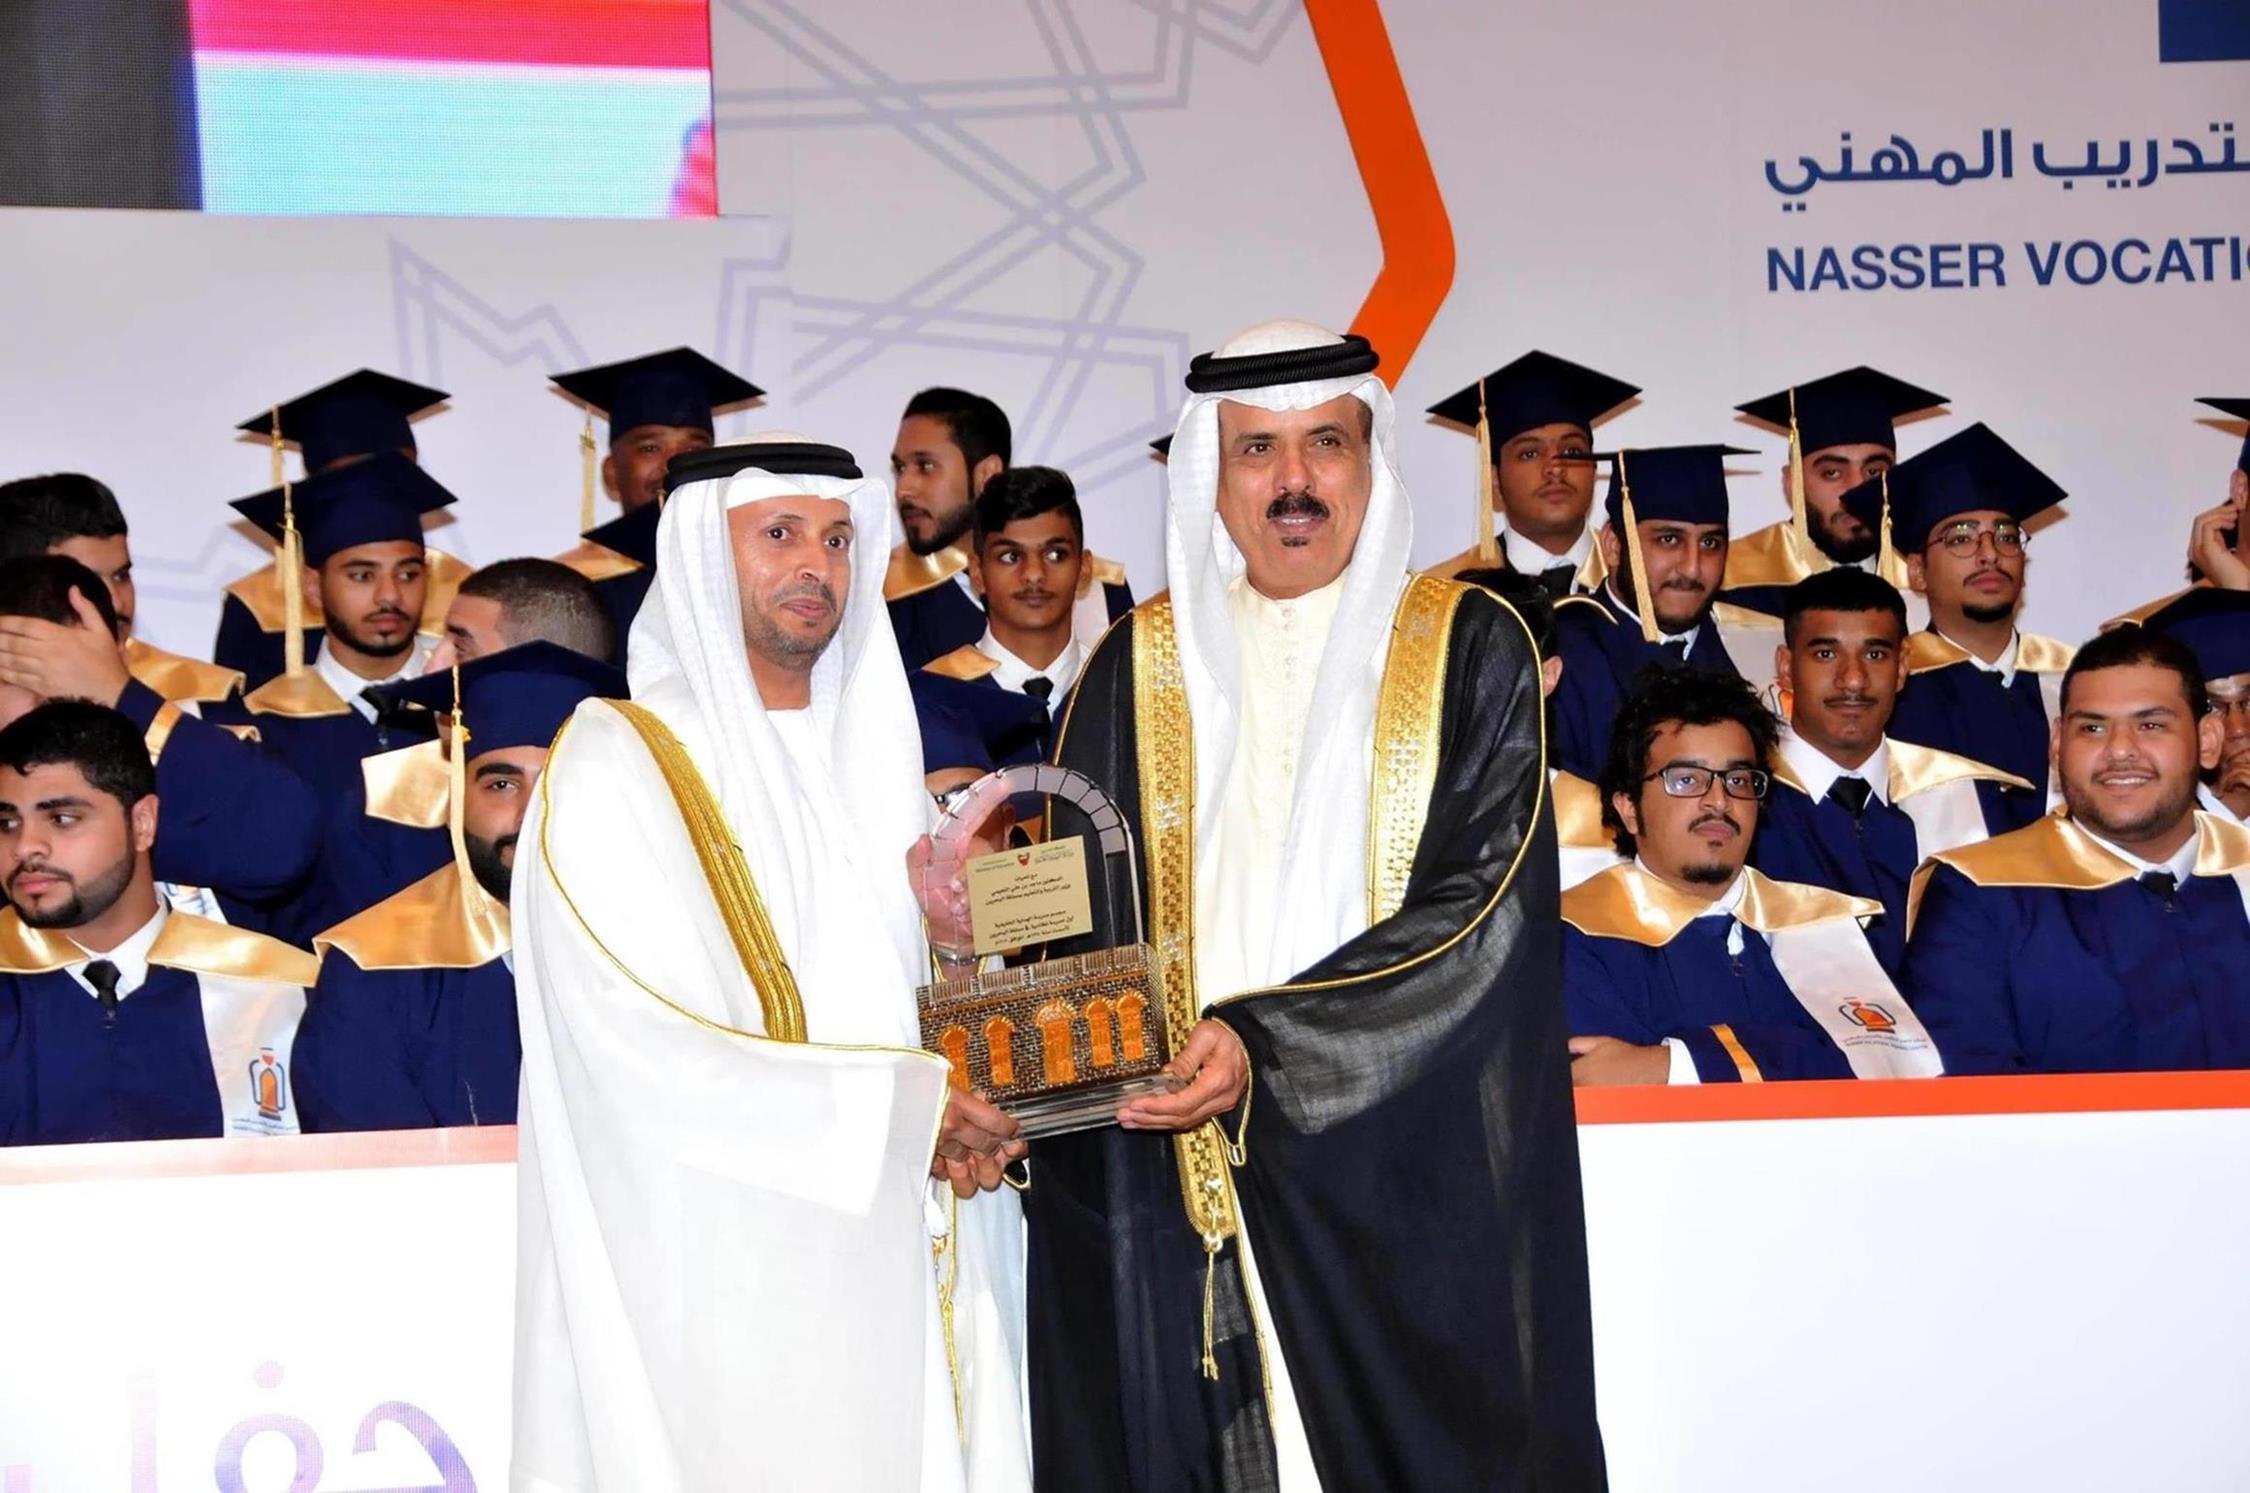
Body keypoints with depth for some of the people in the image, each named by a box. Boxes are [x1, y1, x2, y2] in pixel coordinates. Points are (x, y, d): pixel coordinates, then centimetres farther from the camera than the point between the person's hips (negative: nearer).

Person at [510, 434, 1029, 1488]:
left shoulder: (873, 760, 15)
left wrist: (967, 1129, -6)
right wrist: (892, 1112, -18)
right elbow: (634, 1045, -17)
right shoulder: (611, 763, -6)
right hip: (726, 1282, -6)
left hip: (899, 1270, 6)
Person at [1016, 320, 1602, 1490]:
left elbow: (1484, 909, -8)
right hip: (1177, 1193, 2)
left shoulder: (1468, 649, 1)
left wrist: (1267, 1044, -19)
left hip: (1413, 1185, -2)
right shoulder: (1138, 671, 8)